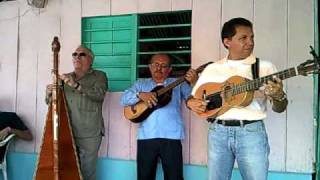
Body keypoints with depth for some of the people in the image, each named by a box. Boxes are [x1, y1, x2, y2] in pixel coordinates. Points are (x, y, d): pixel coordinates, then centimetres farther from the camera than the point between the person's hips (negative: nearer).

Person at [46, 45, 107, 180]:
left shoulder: (99, 76, 3)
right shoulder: (65, 78, 16)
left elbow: (100, 94, -16)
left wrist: (76, 85, -23)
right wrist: (49, 95, -8)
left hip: (89, 134, -3)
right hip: (67, 133, 4)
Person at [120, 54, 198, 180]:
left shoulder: (178, 83, 11)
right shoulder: (141, 83, 16)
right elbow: (123, 99, 5)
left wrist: (194, 83, -20)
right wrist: (140, 95, -14)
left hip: (171, 137, -1)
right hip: (146, 137, 2)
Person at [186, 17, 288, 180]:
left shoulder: (265, 67, 3)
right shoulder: (212, 69, 8)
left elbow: (279, 108, 3)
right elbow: (193, 98, 14)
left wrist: (279, 96, -19)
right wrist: (192, 103, -8)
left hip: (251, 131, -1)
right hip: (218, 131, 2)